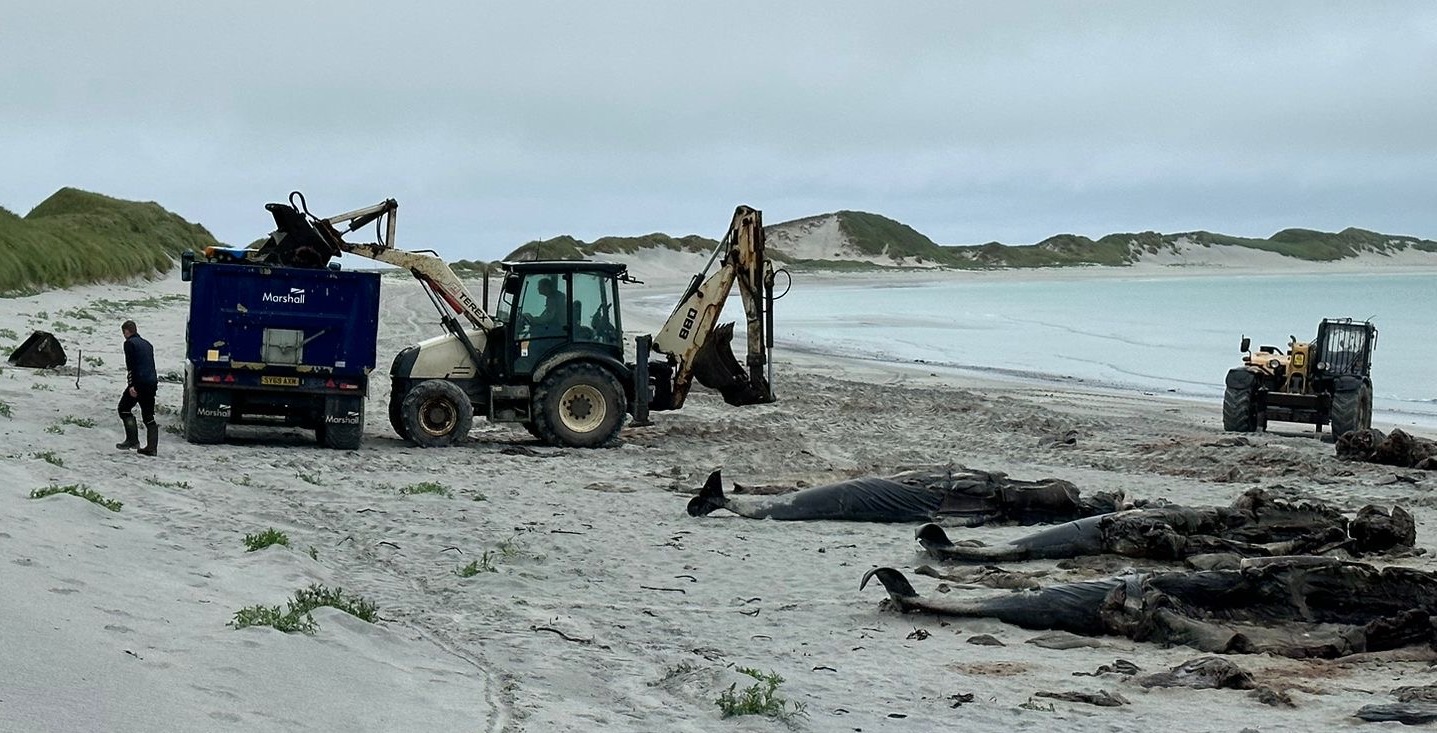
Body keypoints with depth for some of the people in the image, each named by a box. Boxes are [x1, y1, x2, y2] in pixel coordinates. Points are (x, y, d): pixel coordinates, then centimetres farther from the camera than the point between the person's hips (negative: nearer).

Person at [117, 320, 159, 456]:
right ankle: (151, 447, 3)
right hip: (152, 383, 7)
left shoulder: (130, 343, -3)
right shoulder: (147, 344, 20)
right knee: (148, 416, 9)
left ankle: (132, 440, -7)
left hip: (139, 383, -7)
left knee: (124, 409, 3)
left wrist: (131, 385, -17)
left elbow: (131, 365, -12)